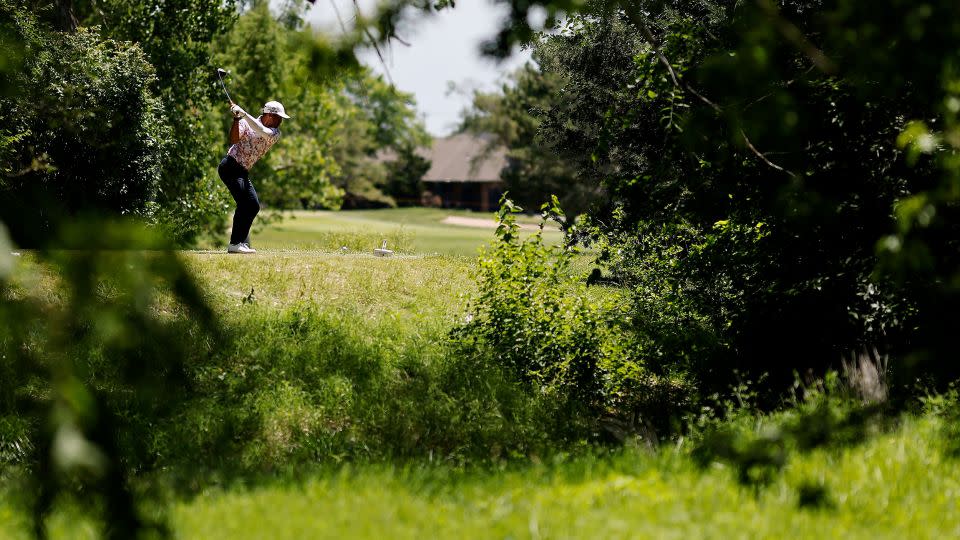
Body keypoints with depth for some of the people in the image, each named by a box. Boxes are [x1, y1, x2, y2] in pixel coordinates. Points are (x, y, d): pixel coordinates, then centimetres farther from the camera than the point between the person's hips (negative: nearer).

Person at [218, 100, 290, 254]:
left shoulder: (275, 134, 2)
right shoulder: (246, 122, -6)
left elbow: (263, 132, -20)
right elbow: (234, 139, -21)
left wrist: (244, 114, -30)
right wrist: (237, 119, -32)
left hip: (243, 172, 7)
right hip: (230, 166, -7)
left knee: (254, 206, 10)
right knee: (244, 202, -20)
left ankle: (242, 242, 21)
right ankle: (235, 244, -23)